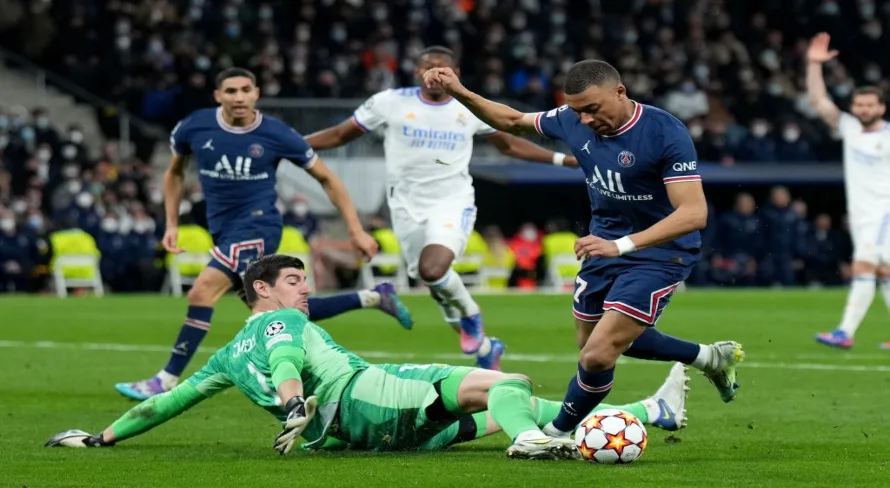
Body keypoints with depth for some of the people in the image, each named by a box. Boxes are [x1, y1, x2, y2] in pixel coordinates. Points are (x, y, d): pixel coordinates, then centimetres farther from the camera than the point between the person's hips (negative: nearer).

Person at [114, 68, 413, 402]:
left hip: (257, 226, -5)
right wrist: (172, 225, 10)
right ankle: (373, 297, 25)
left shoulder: (276, 135, -10)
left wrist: (356, 230, -1)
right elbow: (175, 173, 18)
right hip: (224, 230, 5)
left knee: (202, 292, -23)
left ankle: (165, 382, -18)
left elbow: (326, 179, 2)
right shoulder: (194, 128, -2)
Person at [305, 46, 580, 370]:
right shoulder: (391, 103, -2)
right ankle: (485, 348, 29)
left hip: (453, 203, -2)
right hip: (408, 208, 2)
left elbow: (509, 145, 19)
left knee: (432, 269, -29)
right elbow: (339, 135, 6)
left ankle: (470, 317, 0)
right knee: (437, 286, 6)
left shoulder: (471, 109, 2)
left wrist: (561, 159, 15)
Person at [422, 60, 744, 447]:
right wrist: (459, 93, -5)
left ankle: (555, 435, 12)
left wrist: (621, 245, -41)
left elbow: (694, 213, -33)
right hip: (605, 248, 8)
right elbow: (513, 122, 10)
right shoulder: (573, 121, -8)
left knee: (597, 356, -15)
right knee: (593, 341, 24)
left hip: (658, 256, -8)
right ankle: (709, 358, 39)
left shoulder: (666, 134, -28)